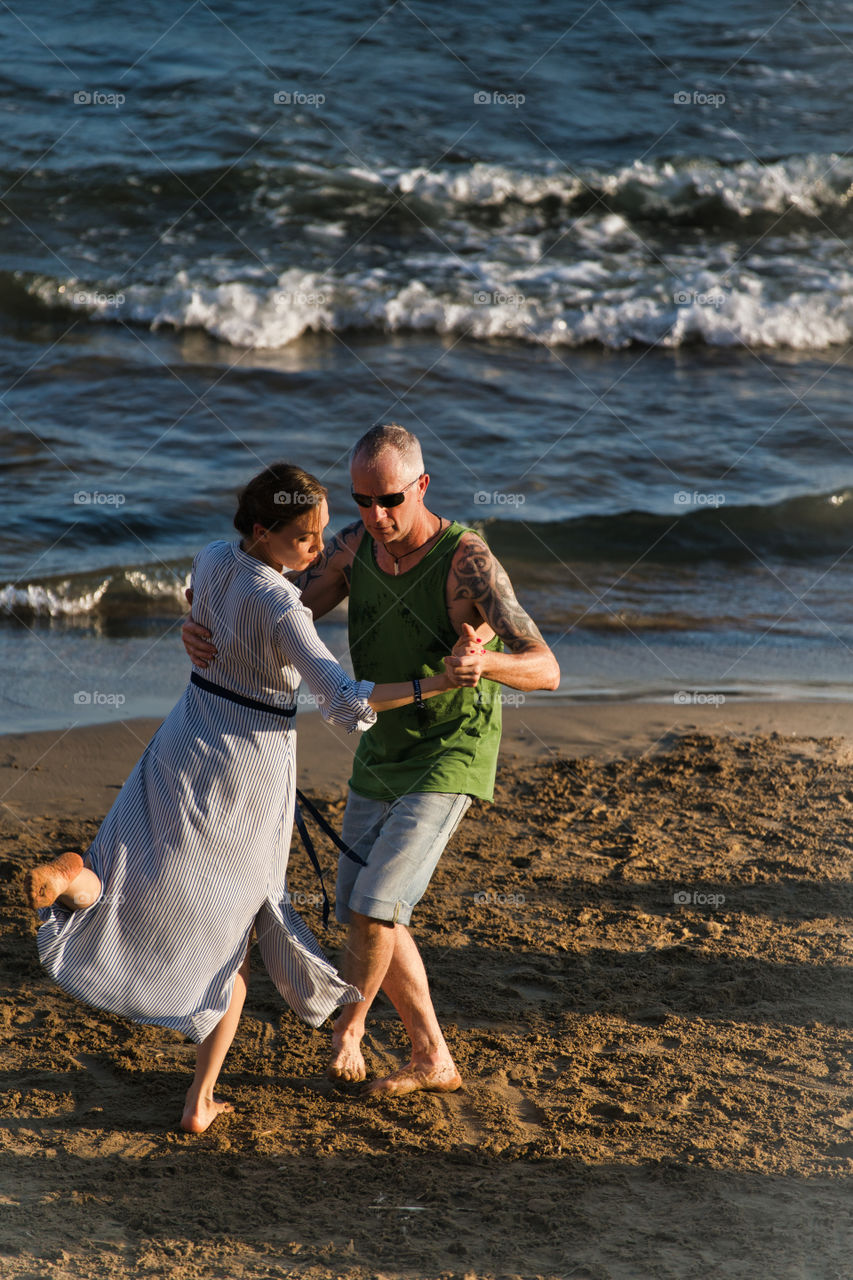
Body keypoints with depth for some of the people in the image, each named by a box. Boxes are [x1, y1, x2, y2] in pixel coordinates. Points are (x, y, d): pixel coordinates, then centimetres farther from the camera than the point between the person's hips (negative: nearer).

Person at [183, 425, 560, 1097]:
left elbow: (545, 669, -33)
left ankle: (348, 1024, 11)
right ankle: (433, 1060, 26)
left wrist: (483, 659, -56)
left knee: (372, 908, -18)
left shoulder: (469, 562, -27)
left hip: (449, 763, -7)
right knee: (363, 913, 12)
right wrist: (203, 629, -27)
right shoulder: (357, 542, -7)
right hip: (383, 755, 7)